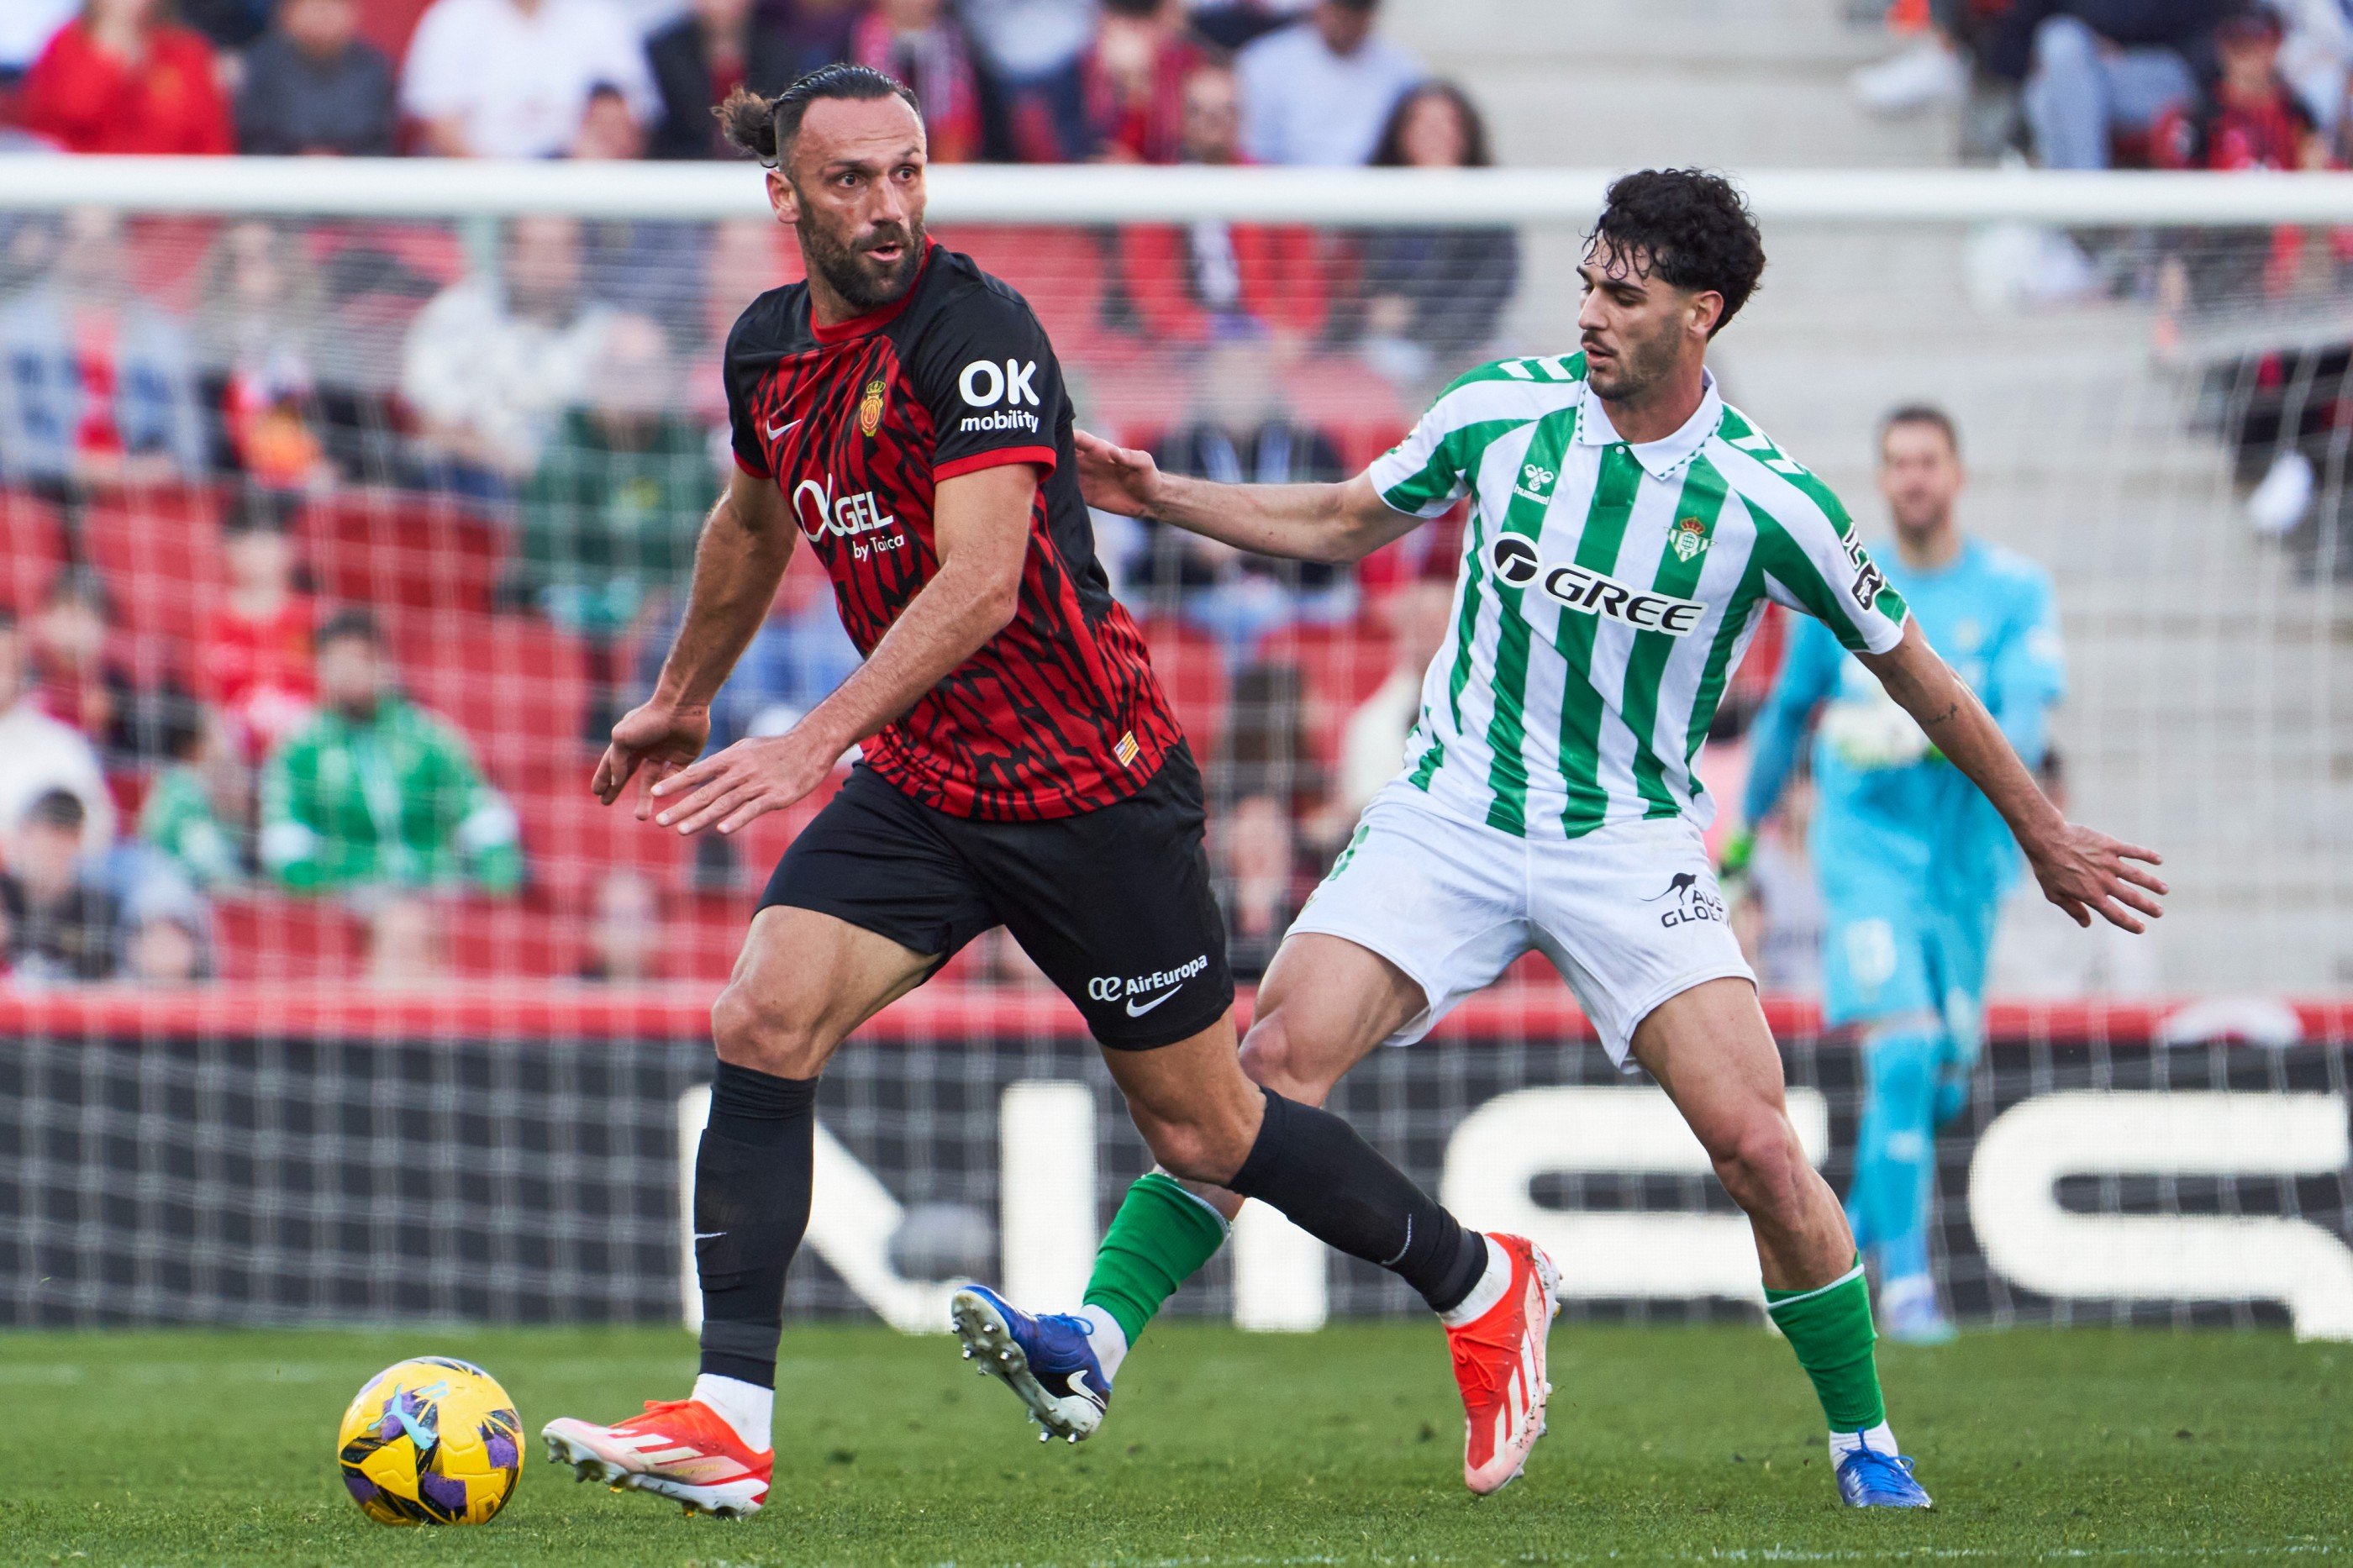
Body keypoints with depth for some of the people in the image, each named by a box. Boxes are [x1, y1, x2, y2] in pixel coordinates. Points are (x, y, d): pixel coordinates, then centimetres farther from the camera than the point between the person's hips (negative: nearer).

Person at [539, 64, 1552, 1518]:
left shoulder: (976, 328, -20)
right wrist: (684, 698, 36)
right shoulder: (771, 349, 3)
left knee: (1203, 1129, 4)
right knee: (762, 1023, -14)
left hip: (1093, 784, -6)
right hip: (920, 783, 6)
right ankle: (729, 1421, -14)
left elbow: (981, 581, -29)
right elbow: (753, 525, 25)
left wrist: (817, 740, -37)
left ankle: (1484, 1282, 27)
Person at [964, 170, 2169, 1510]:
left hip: (1631, 847, -2)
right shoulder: (1503, 411, -4)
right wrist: (1164, 497, 4)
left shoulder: (1770, 503, -11)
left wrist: (2043, 834, 10)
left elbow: (1911, 669, 3)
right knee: (1273, 1062, -17)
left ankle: (1864, 1441, 5)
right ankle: (1094, 1341, -18)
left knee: (1756, 1144, -14)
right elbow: (1346, 523, 14)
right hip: (1450, 820, 2)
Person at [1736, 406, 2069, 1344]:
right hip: (1870, 853, -2)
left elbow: (2024, 730, -12)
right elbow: (1786, 711, 18)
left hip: (1968, 862, 2)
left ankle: (1861, 1222, 36)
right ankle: (1904, 1280, -15)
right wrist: (1748, 825, 26)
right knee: (1902, 1055, -19)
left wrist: (1933, 738, -30)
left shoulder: (2014, 591, -1)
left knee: (1942, 1086, 9)